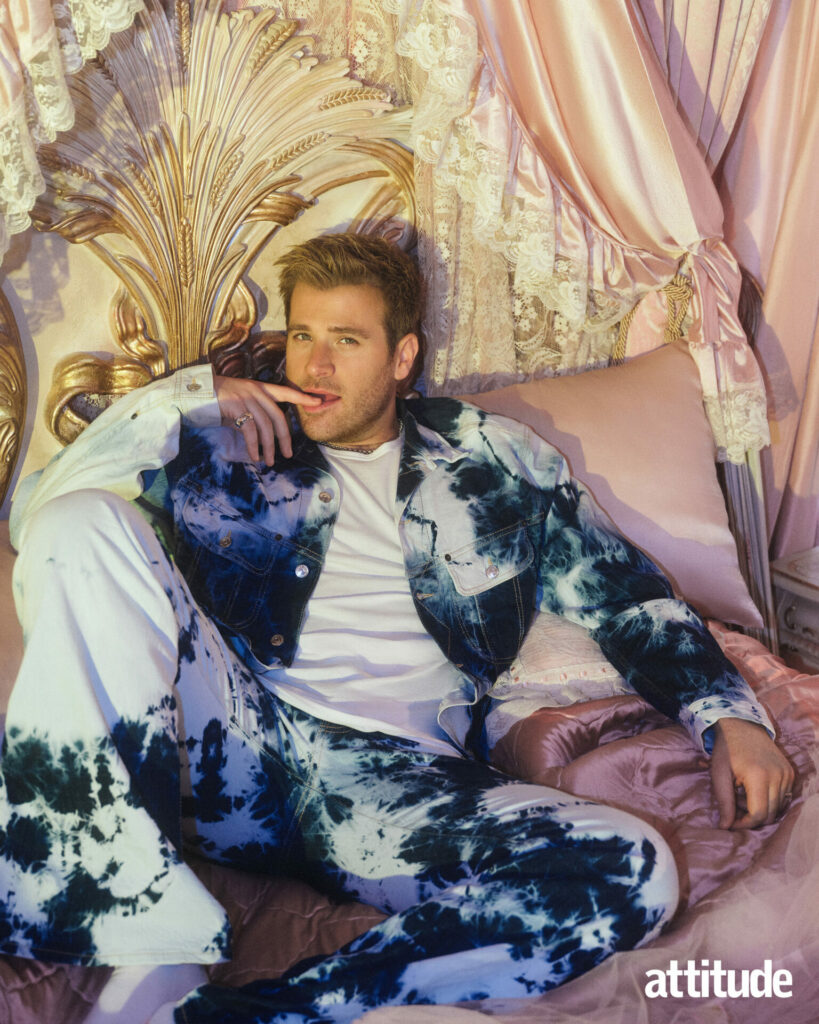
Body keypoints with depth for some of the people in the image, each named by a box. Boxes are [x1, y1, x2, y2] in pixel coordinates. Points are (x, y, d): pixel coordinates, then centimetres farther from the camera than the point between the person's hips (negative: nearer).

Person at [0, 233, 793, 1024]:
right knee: (85, 523, -21)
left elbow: (627, 598, 19)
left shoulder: (496, 461, 19)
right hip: (229, 745, 0)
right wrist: (181, 397, 4)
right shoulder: (230, 449, 18)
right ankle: (156, 945, -30)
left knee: (636, 876, -28)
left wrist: (728, 715, 4)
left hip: (401, 775, 1)